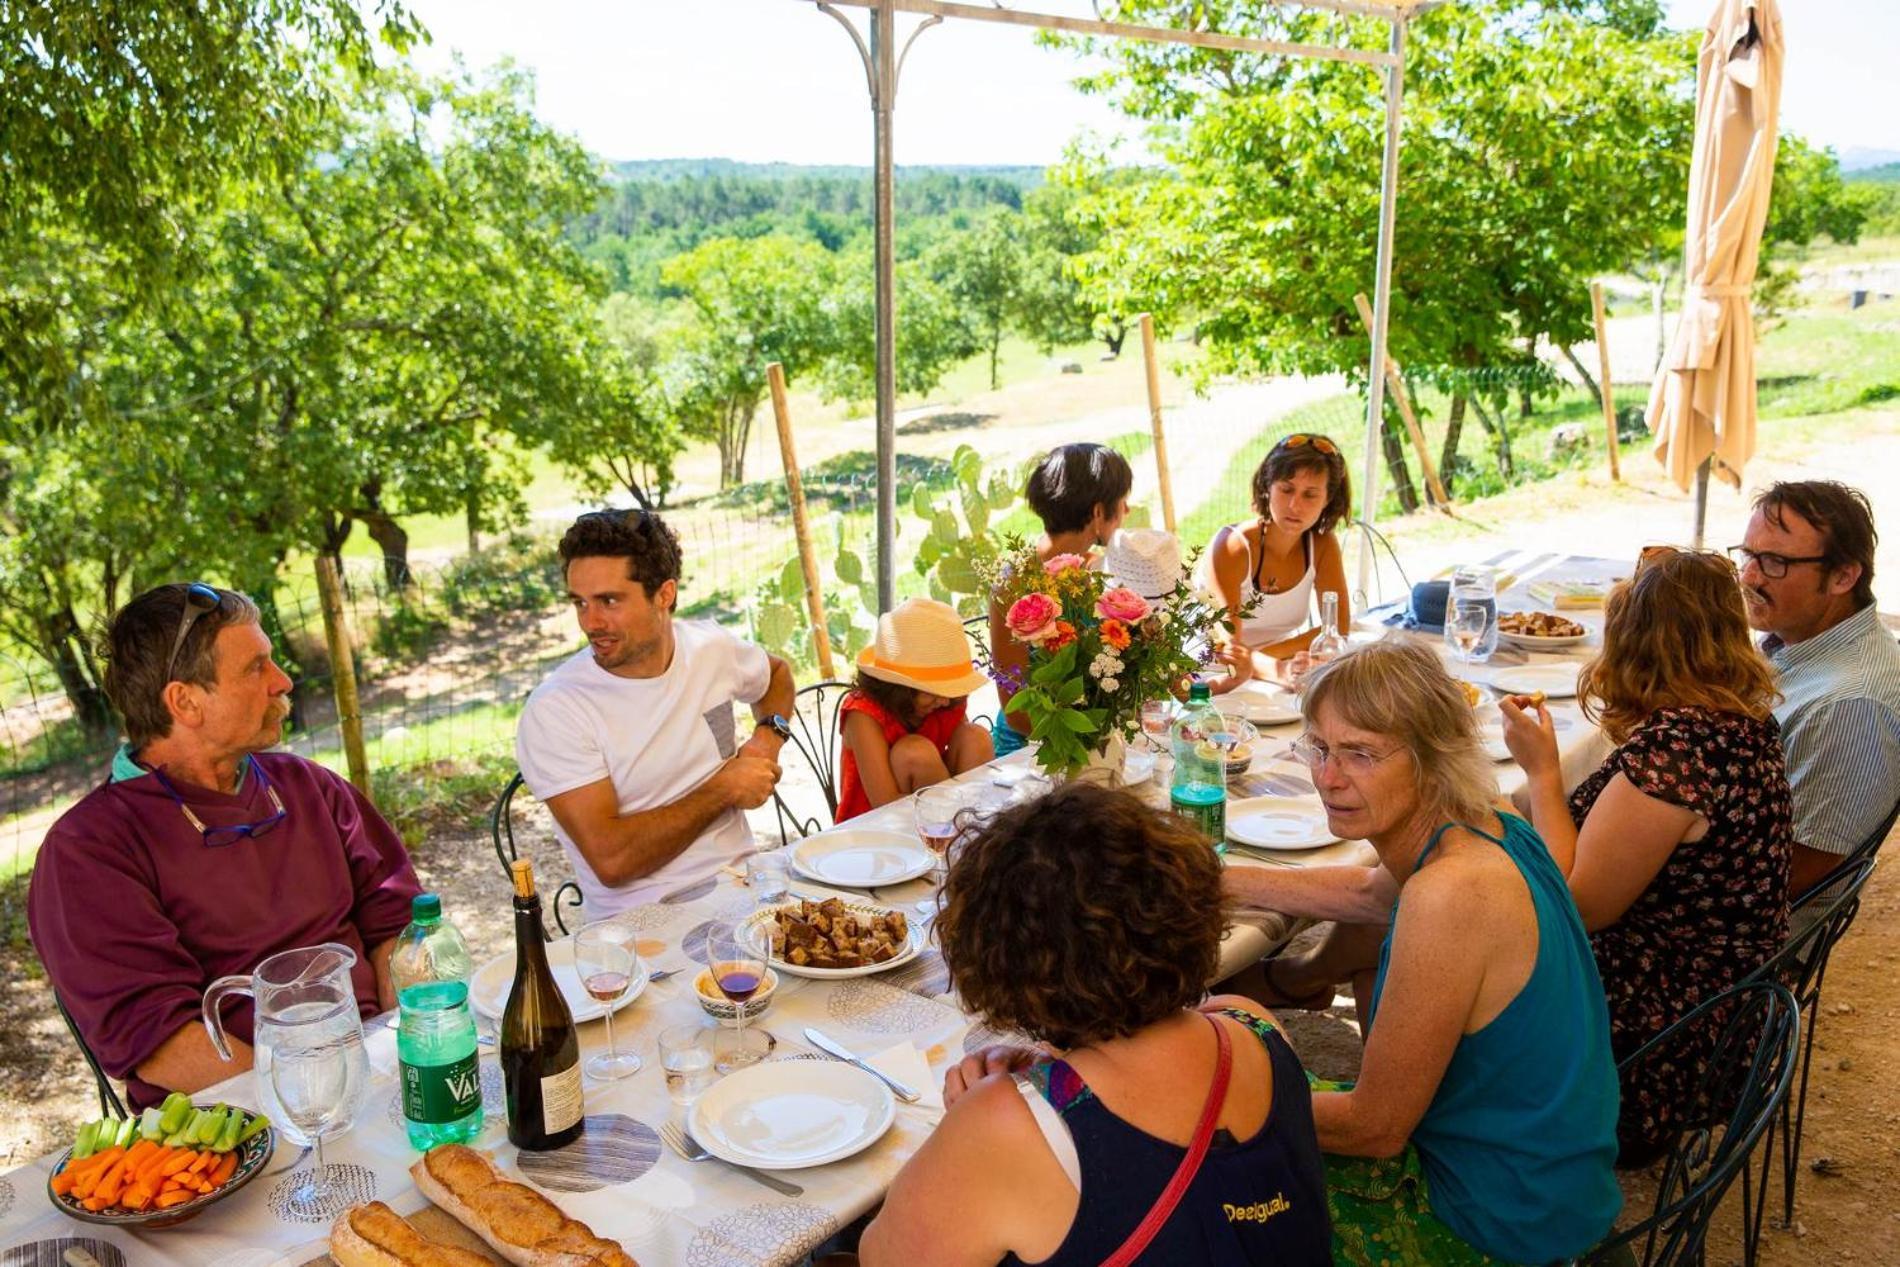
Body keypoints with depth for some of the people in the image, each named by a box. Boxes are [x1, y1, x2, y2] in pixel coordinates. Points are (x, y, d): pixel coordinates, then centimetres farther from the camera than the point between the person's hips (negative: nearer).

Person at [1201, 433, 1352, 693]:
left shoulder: (1323, 544, -2)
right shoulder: (1230, 547, -17)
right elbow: (1228, 651, -24)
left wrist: (1256, 655, -22)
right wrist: (1280, 671, -46)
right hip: (1217, 680, -3)